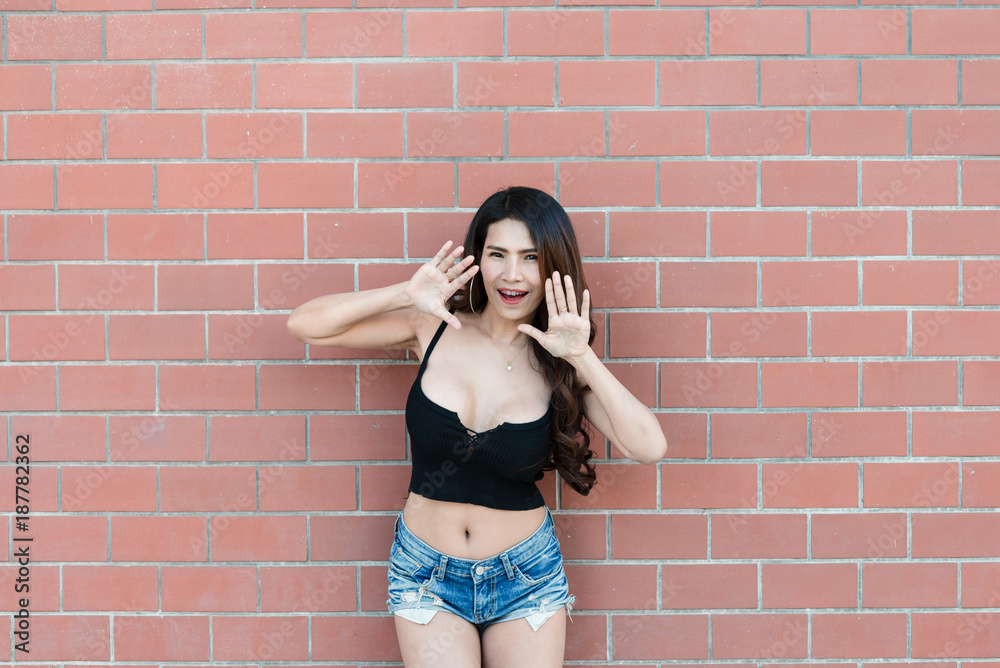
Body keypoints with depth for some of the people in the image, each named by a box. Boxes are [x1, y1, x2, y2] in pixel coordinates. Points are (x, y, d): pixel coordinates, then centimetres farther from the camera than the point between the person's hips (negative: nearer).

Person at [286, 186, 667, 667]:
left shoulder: (561, 362, -7)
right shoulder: (435, 329, -7)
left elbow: (648, 447, -19)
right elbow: (304, 325, -10)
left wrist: (582, 358, -26)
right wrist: (406, 295, -20)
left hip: (526, 576, 1)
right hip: (426, 574, 0)